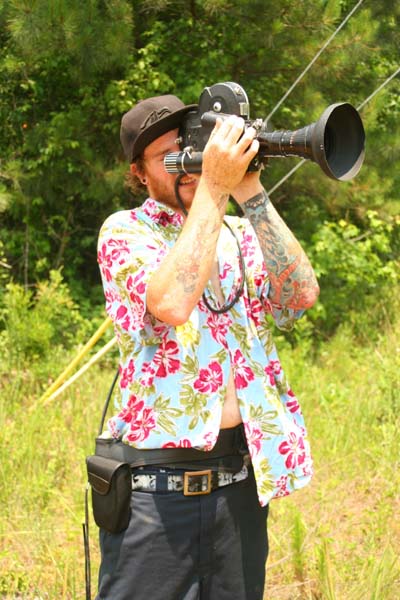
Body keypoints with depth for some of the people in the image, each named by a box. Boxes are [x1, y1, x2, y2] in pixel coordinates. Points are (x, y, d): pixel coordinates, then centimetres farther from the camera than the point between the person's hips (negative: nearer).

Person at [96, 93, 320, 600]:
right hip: (155, 487, -4)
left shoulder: (243, 235, 13)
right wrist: (214, 188, -17)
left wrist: (250, 192, -8)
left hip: (241, 483, 4)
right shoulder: (125, 231, 0)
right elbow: (171, 303, -21)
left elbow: (302, 294, -6)